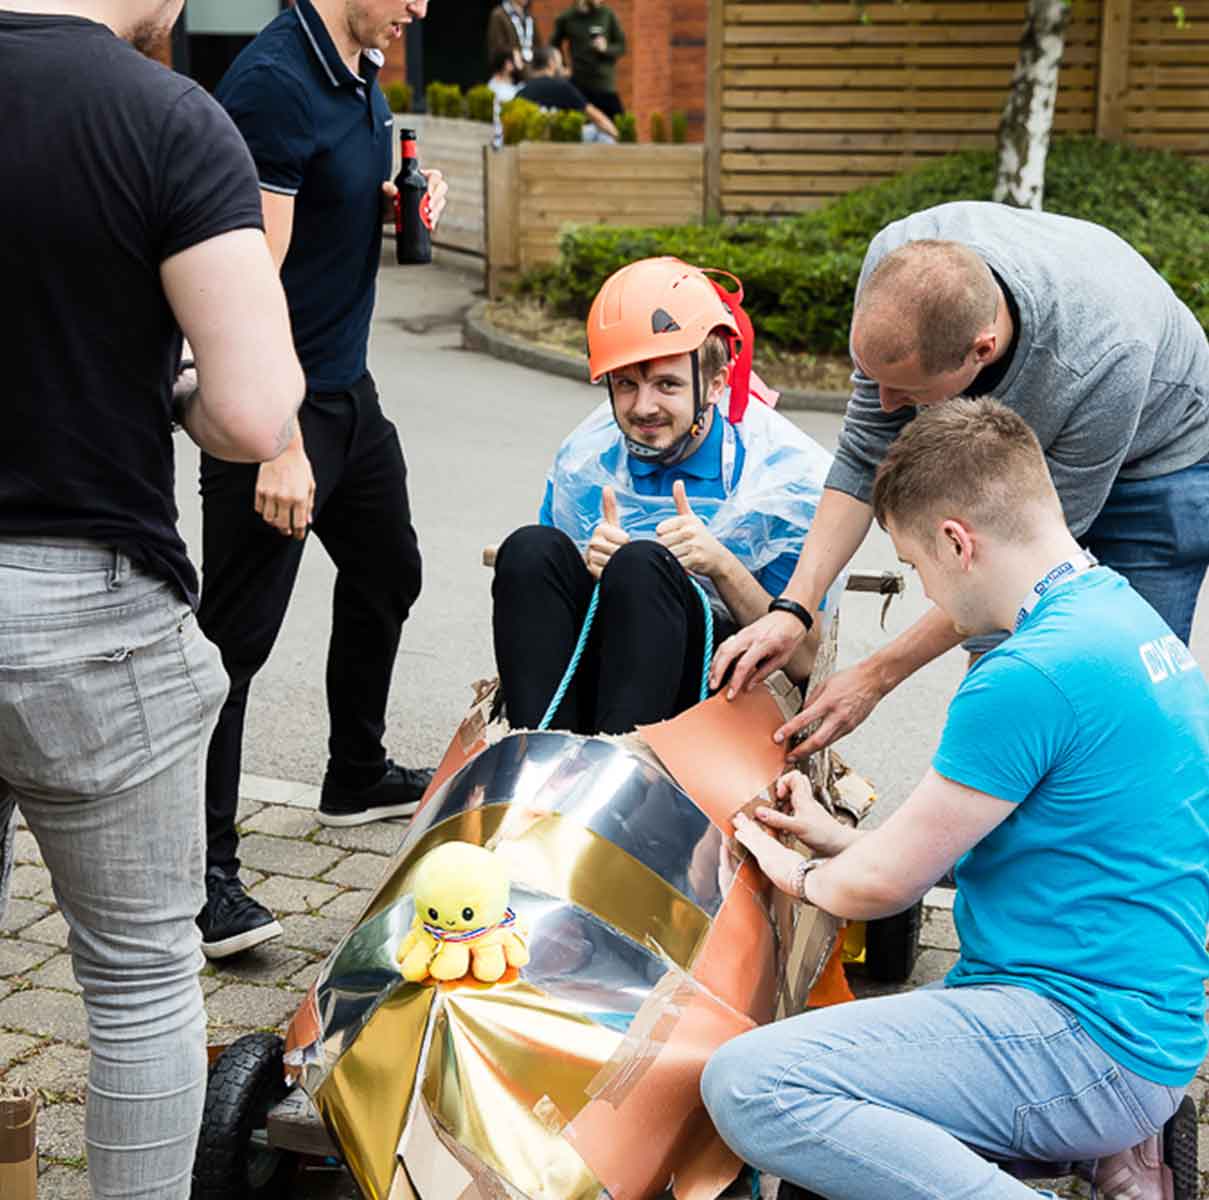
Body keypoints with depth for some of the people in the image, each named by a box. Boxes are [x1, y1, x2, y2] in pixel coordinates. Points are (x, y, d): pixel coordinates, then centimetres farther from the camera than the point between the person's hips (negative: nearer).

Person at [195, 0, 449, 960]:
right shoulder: (274, 82, -19)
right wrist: (279, 446, -29)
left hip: (348, 390, 10)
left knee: (387, 573, 23)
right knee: (236, 634, -6)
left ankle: (358, 775, 42)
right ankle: (206, 867, 2)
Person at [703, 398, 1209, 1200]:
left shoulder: (1031, 675, -22)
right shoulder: (1124, 612, 10)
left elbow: (885, 884, -13)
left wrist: (803, 875, 10)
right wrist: (844, 840, 20)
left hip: (1085, 1036, -10)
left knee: (746, 1085, -21)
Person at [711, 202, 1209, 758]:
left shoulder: (1103, 363, -42)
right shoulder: (896, 259, -30)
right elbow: (865, 457, -19)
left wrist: (877, 675, -27)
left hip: (1155, 458, -4)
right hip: (1019, 450, 5)